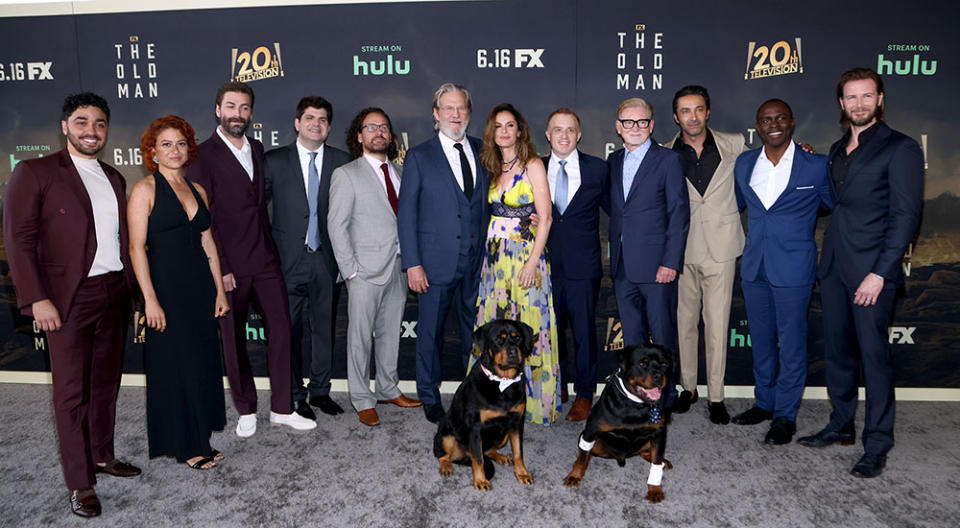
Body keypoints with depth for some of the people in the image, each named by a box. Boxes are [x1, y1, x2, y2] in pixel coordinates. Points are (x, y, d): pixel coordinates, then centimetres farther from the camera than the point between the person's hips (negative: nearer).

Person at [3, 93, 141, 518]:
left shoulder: (114, 179, 13)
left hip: (114, 293, 6)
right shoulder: (35, 173, -4)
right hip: (69, 298, -5)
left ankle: (102, 456, 31)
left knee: (106, 382, 15)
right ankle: (80, 483, 10)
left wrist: (129, 288, 10)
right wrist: (38, 299, -15)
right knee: (71, 391, 1)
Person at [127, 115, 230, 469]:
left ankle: (199, 439, 24)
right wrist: (150, 299, -15)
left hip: (200, 286, 6)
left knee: (203, 362, 10)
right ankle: (184, 444, 17)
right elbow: (137, 247, -10)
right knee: (175, 365, 2)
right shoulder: (145, 190, -6)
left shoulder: (197, 191, 11)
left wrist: (220, 290, 9)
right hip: (166, 286, -6)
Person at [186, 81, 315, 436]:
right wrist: (218, 268, -13)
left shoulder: (257, 149, 13)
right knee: (233, 340, 7)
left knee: (281, 330, 5)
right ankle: (246, 411, 23)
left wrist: (272, 249, 10)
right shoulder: (202, 155, -6)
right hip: (229, 266, -5)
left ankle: (282, 409, 17)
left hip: (265, 260, 5)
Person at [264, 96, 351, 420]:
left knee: (324, 327, 11)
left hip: (327, 259, 2)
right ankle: (294, 396, 20)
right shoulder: (274, 161, 1)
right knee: (289, 330, 5)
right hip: (289, 260, -1)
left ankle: (320, 390, 26)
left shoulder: (342, 161, 5)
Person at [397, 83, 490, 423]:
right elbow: (406, 213, -4)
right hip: (436, 261, -3)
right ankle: (429, 395, 26)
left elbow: (487, 201, 13)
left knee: (475, 328, 13)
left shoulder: (482, 151, 9)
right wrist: (412, 263, -10)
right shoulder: (419, 156, -1)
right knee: (431, 331, 8)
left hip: (476, 260, 3)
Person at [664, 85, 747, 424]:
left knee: (717, 324, 0)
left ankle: (716, 396, 12)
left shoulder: (733, 145, 3)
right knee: (684, 321, 9)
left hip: (720, 248, -1)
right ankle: (688, 387, 25)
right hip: (681, 250, 1)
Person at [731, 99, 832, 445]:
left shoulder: (815, 166, -6)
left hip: (793, 268, -4)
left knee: (791, 343, 3)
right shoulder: (744, 163, 7)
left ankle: (785, 416, 17)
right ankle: (764, 402, 31)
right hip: (754, 267, 5)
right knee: (761, 340, 15)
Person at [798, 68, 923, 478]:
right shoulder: (838, 150, 15)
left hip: (871, 270, -6)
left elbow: (905, 217, -12)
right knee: (837, 350, 14)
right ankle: (841, 425, 29)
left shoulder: (900, 149, -6)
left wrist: (879, 274, -16)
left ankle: (877, 446, 12)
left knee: (874, 356, 0)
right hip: (834, 266, 7)